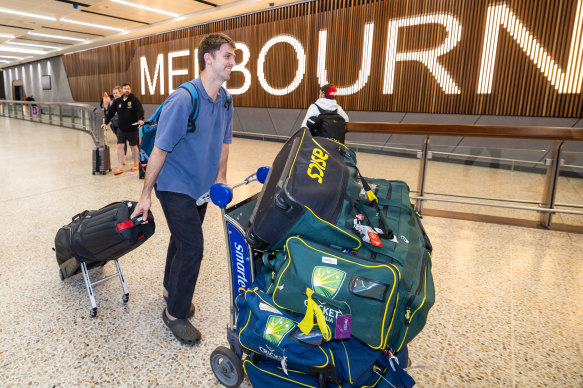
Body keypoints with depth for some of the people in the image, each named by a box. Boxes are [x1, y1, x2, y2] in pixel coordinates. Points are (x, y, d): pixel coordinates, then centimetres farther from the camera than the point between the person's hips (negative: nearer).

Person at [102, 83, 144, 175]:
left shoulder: (134, 100, -6)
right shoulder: (117, 101, 5)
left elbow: (140, 109, -21)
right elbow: (111, 112, 10)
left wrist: (140, 119, -38)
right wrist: (106, 122, 6)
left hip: (133, 128, -3)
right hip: (121, 129, 3)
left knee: (134, 146, 10)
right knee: (120, 146, -4)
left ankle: (135, 165, 26)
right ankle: (120, 167, 1)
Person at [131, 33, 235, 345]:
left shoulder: (225, 101, 0)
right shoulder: (183, 99, -24)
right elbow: (160, 149, -20)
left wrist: (220, 178, 9)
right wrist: (146, 195, -16)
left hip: (202, 186, 7)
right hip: (175, 186, -7)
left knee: (182, 240, 20)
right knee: (191, 247, -8)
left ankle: (172, 290, 43)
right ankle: (174, 313, 12)